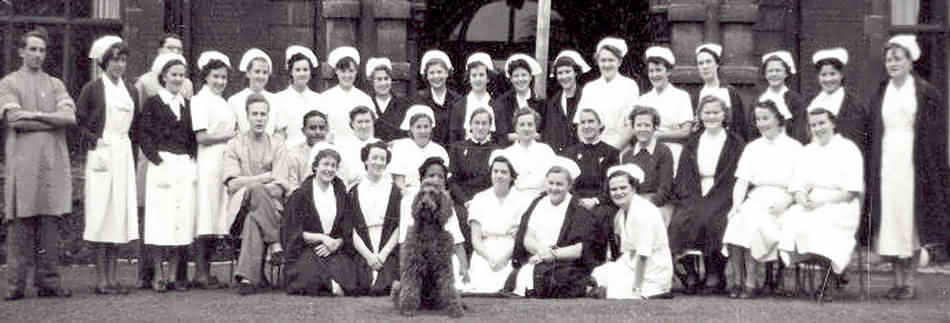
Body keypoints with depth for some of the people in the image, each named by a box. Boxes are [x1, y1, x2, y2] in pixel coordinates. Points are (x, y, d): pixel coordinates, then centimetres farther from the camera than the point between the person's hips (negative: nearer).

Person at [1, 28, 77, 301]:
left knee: (50, 222, 2)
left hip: (53, 161, 3)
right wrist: (54, 120, -3)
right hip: (22, 162, -3)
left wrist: (36, 115, -7)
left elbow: (71, 116, 2)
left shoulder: (55, 84, 17)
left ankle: (48, 282, 5)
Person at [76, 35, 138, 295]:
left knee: (120, 214, 4)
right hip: (102, 154, -5)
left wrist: (132, 150, 9)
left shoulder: (130, 90, 13)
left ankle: (113, 278, 9)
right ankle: (101, 280, -3)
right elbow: (78, 121, -1)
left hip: (124, 155, 5)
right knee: (101, 214, -6)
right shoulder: (93, 88, -2)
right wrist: (92, 141, -9)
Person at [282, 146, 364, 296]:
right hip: (306, 251, -2)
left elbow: (347, 233, 10)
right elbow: (294, 233, -2)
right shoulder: (300, 195, 3)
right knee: (311, 279, -33)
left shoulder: (341, 195, 13)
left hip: (336, 251, 2)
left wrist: (335, 244, -10)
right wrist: (322, 238, -12)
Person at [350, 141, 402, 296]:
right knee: (367, 288, -21)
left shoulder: (394, 191, 8)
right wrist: (368, 255, -9)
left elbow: (399, 227, 1)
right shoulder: (355, 192, 10)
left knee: (382, 289, -22)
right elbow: (351, 229, 3)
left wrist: (383, 254, -10)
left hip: (389, 253, -1)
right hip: (363, 253, 1)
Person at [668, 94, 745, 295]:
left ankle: (715, 274, -19)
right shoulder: (692, 144, 19)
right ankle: (690, 273, -18)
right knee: (680, 221, -27)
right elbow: (682, 178, 13)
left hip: (722, 198, -3)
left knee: (710, 221, -32)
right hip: (694, 197, 3)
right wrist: (685, 196, -7)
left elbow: (736, 178, -1)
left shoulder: (736, 144, 8)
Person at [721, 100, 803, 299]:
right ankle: (737, 281, -27)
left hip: (781, 202, -4)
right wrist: (737, 204, -6)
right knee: (736, 220, -27)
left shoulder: (794, 148, 7)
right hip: (755, 199, 4)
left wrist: (784, 203, -17)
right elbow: (741, 181, 11)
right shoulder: (752, 148, 20)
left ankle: (751, 283, -27)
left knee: (753, 221, -31)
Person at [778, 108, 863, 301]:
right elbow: (797, 186, 14)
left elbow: (851, 191, -7)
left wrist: (822, 200, -15)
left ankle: (827, 286, -26)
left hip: (840, 207, -4)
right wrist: (802, 198, -10)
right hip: (810, 207, 4)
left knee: (818, 225, -35)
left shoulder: (848, 149, 3)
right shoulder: (807, 151, 20)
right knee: (791, 219, -28)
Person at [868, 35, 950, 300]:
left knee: (911, 218, -1)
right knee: (889, 219, 2)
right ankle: (898, 279, 10)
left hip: (912, 162, -3)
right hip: (886, 161, 4)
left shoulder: (926, 93, -1)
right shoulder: (880, 94, 11)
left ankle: (911, 281, 6)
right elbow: (873, 134, 11)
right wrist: (871, 166, 4)